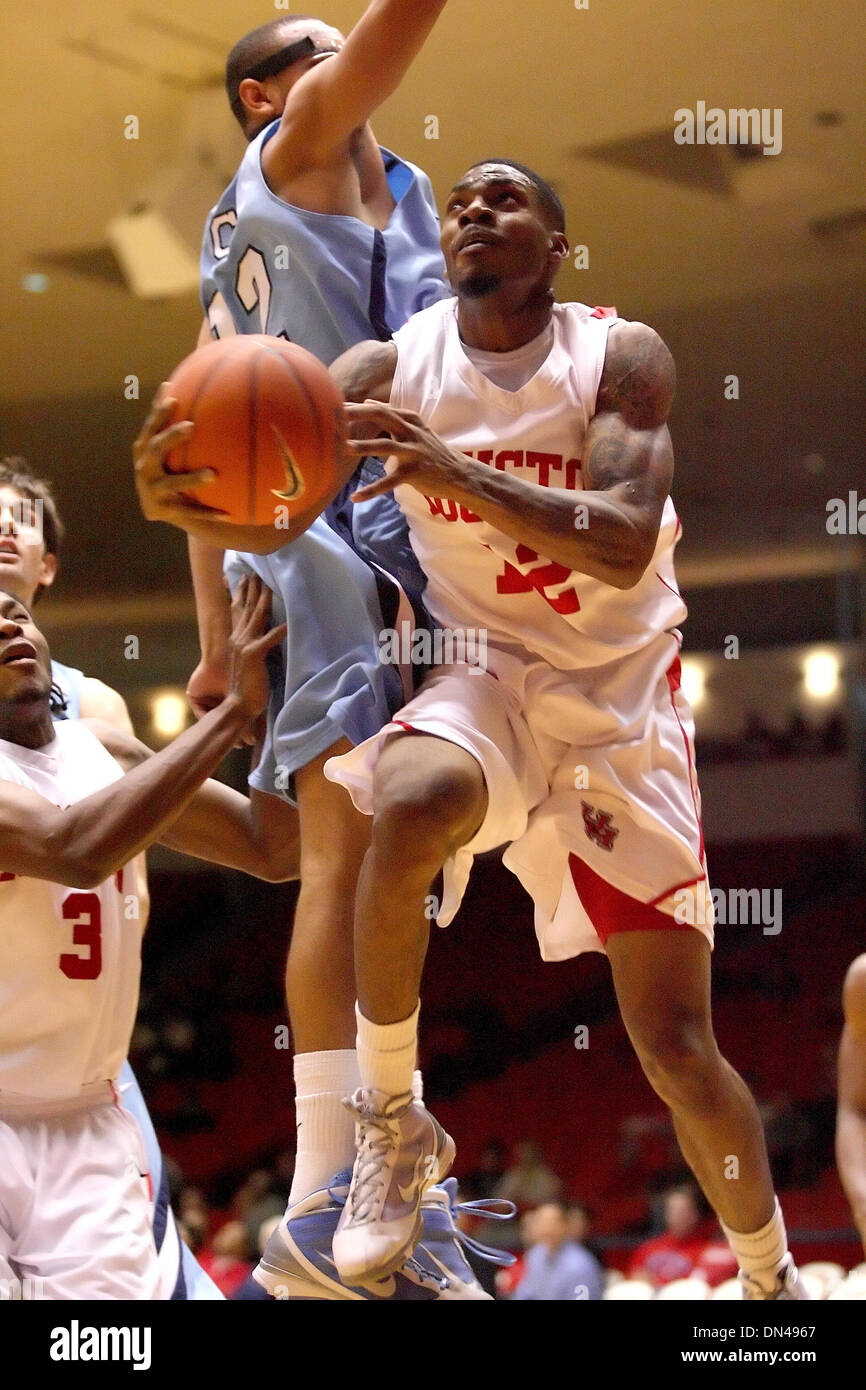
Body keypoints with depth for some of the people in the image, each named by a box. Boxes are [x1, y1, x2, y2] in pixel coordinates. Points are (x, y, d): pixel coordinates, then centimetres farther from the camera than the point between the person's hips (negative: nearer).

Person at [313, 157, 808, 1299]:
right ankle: (392, 1123, -17)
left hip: (620, 701, -1)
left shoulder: (621, 358, -12)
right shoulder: (391, 370, -6)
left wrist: (456, 469, -39)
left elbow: (624, 548, -26)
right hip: (485, 680, 1)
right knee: (410, 806, -37)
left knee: (676, 1044, -2)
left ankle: (774, 1280, 22)